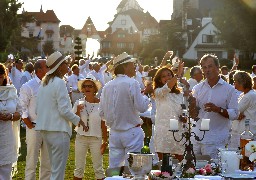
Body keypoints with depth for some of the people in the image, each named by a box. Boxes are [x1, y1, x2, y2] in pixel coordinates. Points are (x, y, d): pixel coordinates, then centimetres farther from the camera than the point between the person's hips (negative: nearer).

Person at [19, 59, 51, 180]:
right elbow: (23, 109, -7)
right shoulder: (28, 87, -7)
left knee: (47, 164, 10)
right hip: (34, 128, -5)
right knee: (31, 163, -1)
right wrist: (30, 126, -9)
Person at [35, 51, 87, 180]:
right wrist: (78, 120, -3)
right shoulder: (59, 83, -14)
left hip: (44, 130, 9)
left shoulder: (44, 84, 11)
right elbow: (64, 110, -17)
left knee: (54, 169, 19)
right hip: (58, 130, -9)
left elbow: (37, 110, 14)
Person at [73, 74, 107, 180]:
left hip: (96, 138, -2)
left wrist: (105, 141, -2)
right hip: (81, 138, 2)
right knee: (79, 168, 8)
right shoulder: (79, 103, 0)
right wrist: (78, 111, -16)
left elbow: (103, 124, 0)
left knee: (98, 168, 4)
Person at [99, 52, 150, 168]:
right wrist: (146, 94, 0)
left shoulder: (107, 87, 4)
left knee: (114, 168, 10)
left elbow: (102, 113, 7)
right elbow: (142, 107, -16)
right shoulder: (132, 83, -14)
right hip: (131, 132, -5)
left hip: (114, 132, 5)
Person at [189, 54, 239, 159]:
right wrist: (192, 105, -11)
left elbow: (234, 114, -5)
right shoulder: (197, 89, 10)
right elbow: (193, 115, 9)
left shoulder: (229, 90, 0)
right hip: (196, 138, 4)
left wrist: (217, 109, -19)